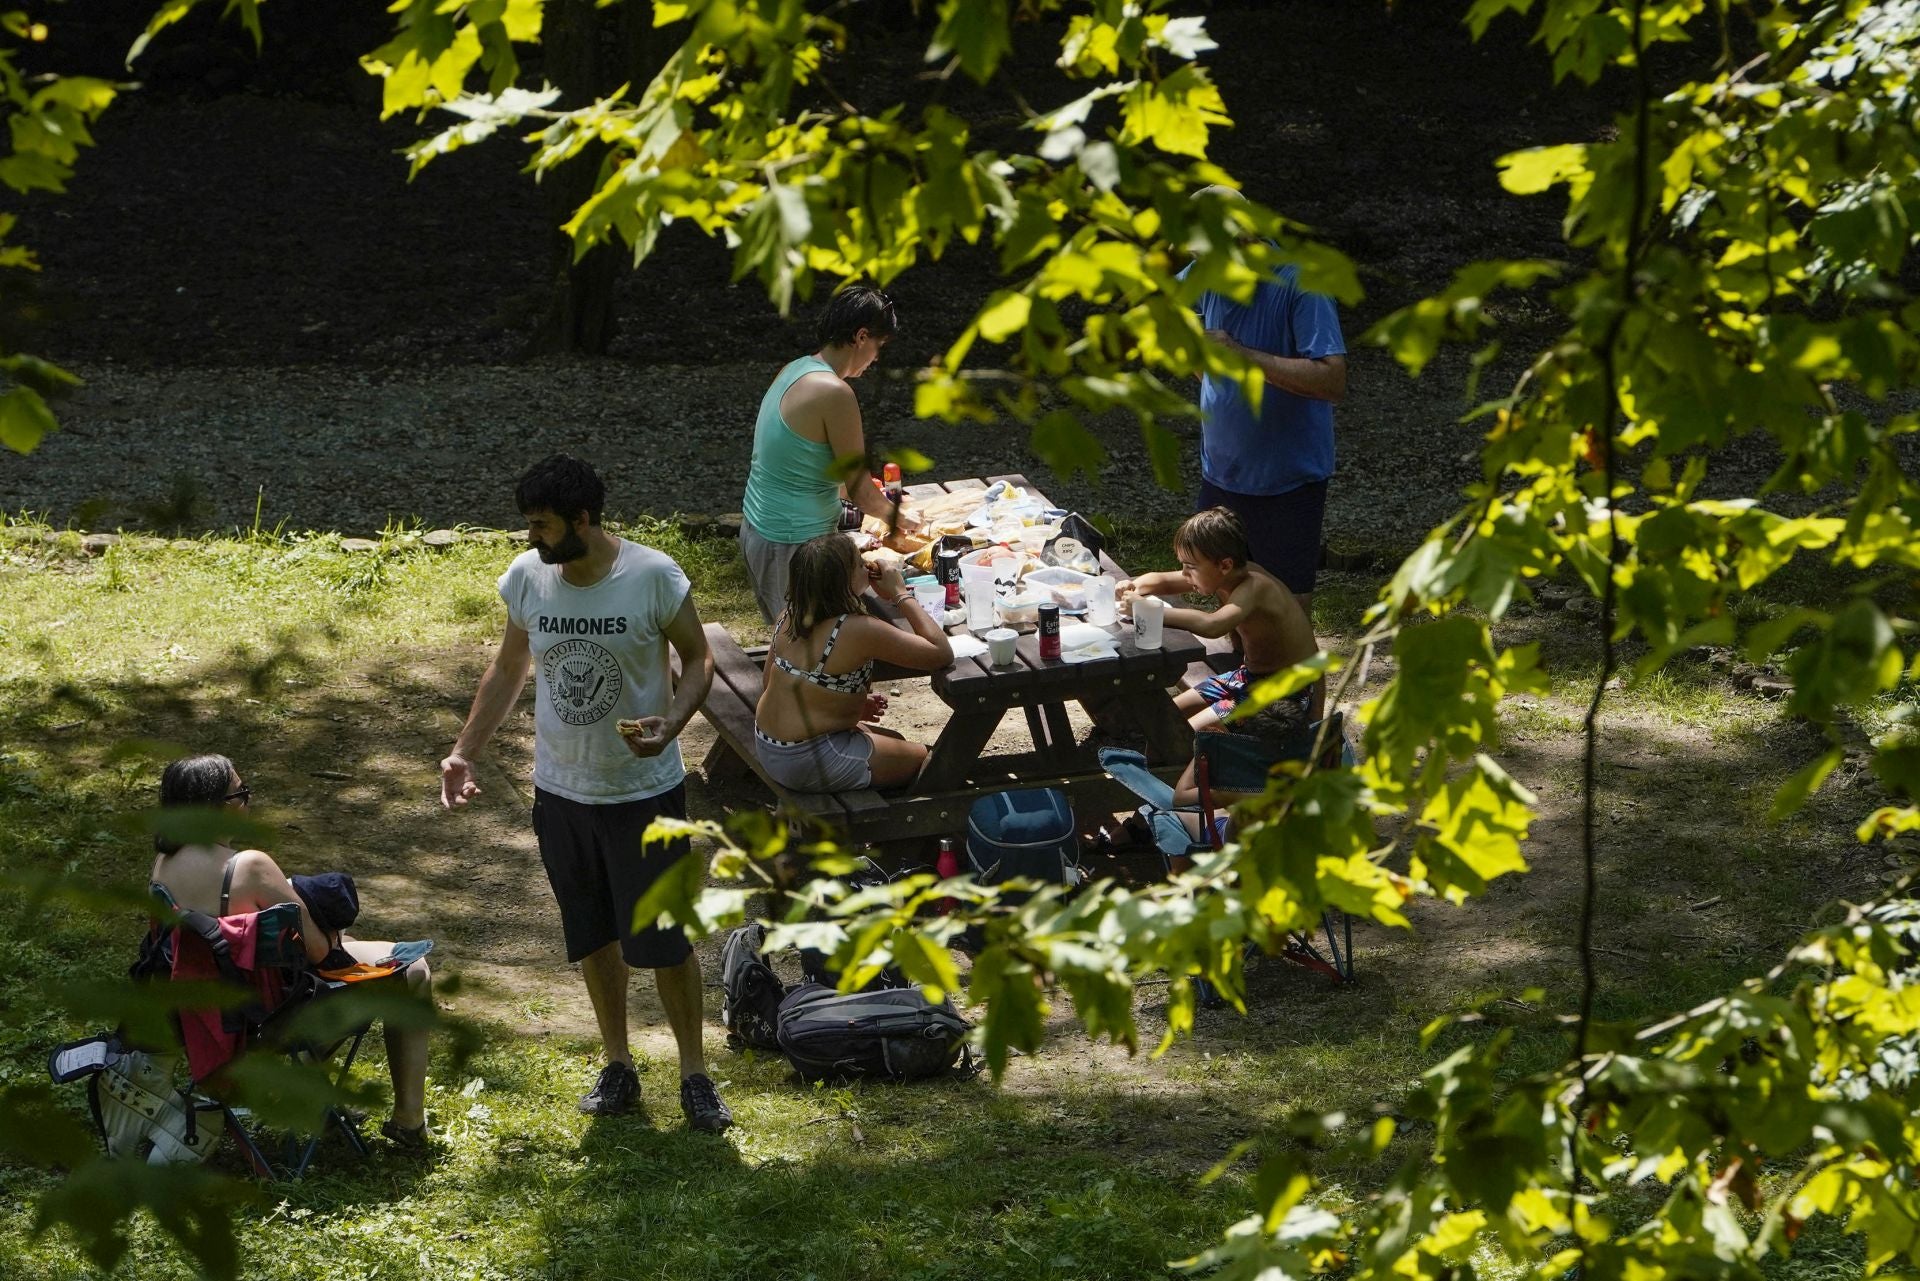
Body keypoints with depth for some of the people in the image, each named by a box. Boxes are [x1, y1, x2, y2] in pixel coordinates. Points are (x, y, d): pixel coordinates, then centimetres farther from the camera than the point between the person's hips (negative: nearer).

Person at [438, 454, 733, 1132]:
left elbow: (697, 659, -7)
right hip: (561, 790, 4)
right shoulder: (526, 577, -6)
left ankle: (695, 1073, 18)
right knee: (593, 936, 15)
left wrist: (671, 725, -26)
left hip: (645, 790, -4)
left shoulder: (653, 576, -18)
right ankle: (618, 1064, 31)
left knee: (663, 939, 2)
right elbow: (508, 668, 9)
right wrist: (464, 751, 6)